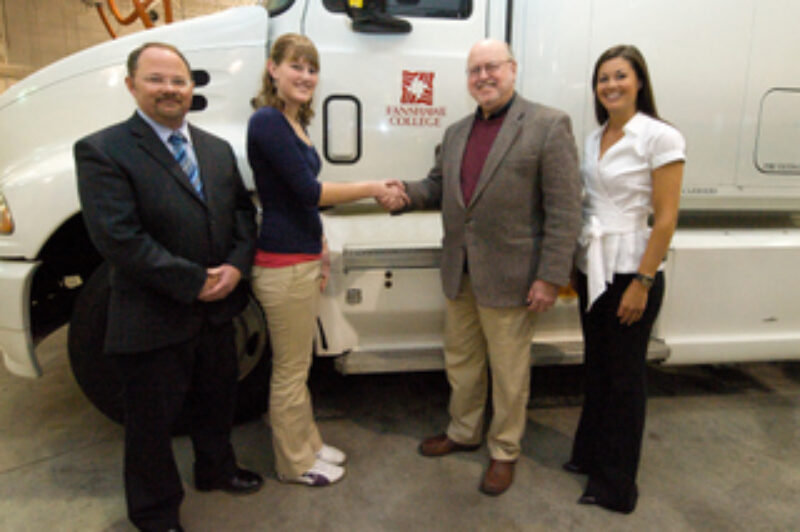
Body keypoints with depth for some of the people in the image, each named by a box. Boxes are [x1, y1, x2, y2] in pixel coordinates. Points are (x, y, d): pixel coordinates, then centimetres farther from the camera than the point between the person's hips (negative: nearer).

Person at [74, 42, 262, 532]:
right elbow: (118, 237, -21)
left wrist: (236, 265, -11)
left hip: (217, 310, 6)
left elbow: (242, 211, 8)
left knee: (216, 401, 24)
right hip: (153, 321, -6)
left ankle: (216, 469, 51)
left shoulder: (217, 149, 8)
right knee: (153, 422, 13)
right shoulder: (102, 151, -13)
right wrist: (194, 283, -20)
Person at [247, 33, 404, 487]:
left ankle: (308, 444, 38)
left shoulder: (294, 123, 13)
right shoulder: (267, 121, -15)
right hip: (283, 264, -9)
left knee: (299, 363, 20)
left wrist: (320, 247, 15)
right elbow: (308, 190, -20)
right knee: (290, 370, 6)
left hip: (304, 258, 9)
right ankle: (295, 463, 26)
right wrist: (373, 189, -13)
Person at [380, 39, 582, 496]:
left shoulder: (548, 125, -8)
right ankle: (463, 432, 43)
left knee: (509, 372, 10)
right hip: (459, 274, 6)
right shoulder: (456, 132, 13)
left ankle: (505, 451, 32)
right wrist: (405, 194, -4)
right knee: (461, 362, 20)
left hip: (509, 277, -6)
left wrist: (551, 277, -17)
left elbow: (565, 209, -12)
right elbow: (438, 187, 18)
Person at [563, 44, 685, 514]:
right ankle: (591, 454, 37)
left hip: (631, 270, -6)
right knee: (596, 366, 18)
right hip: (592, 267, 7)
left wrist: (642, 281, -17)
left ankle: (617, 484, 24)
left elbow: (666, 219, -14)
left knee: (624, 374, 5)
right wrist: (572, 264, 12)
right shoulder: (595, 138, 9)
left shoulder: (661, 137, -11)